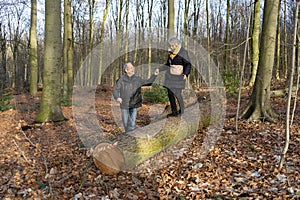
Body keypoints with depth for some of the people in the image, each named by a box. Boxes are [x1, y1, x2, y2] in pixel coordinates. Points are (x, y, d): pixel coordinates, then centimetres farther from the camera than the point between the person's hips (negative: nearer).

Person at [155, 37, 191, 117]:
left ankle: (182, 110, 18)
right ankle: (174, 112, 15)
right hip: (170, 76, 7)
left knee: (177, 94, -6)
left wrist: (186, 74, -28)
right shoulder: (171, 53, 9)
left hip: (178, 77, -7)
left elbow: (188, 65, -12)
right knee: (170, 94, 5)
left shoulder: (183, 52, -11)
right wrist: (159, 69, 8)